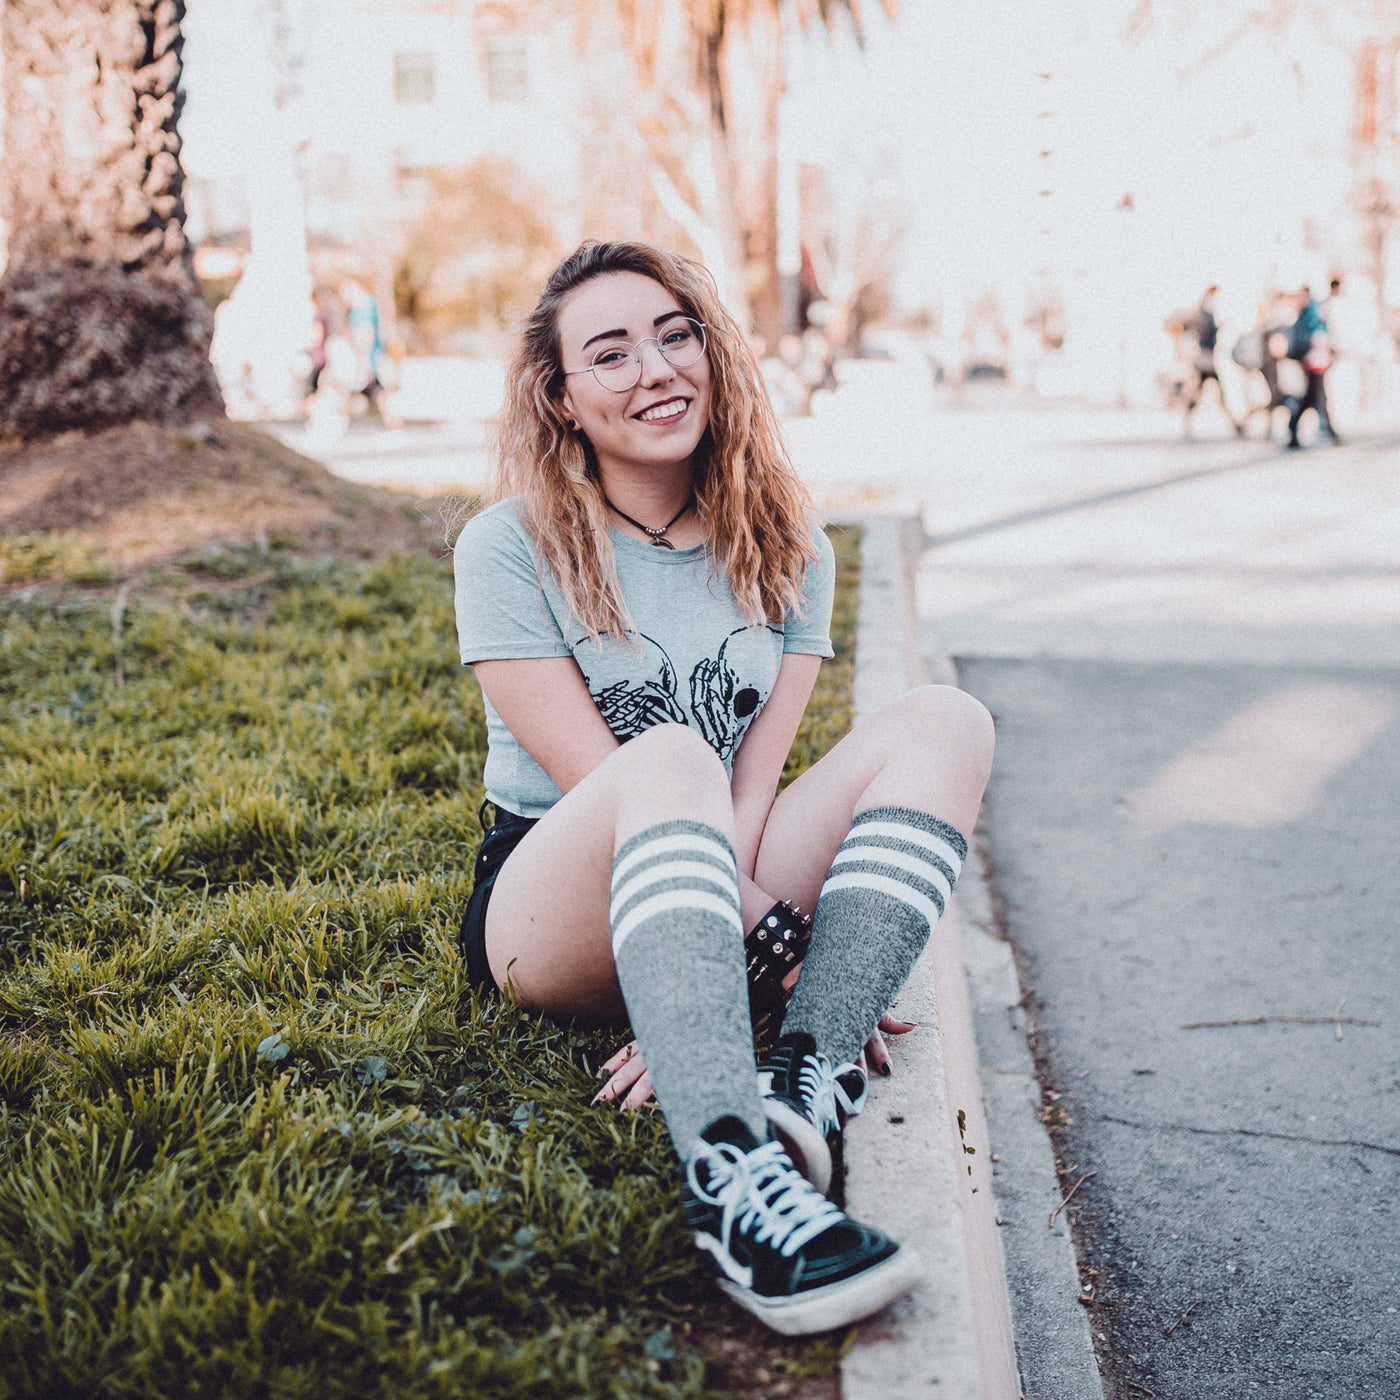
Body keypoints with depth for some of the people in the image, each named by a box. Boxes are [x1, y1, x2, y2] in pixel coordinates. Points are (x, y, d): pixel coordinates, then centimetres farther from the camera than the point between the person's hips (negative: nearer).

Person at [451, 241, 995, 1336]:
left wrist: (707, 975, -22)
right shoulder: (511, 548, -5)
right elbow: (610, 785, -15)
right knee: (671, 758, -36)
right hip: (554, 913, -4)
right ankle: (732, 1174, -52)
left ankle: (804, 1089, -35)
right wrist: (780, 939, -24)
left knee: (944, 721, -16)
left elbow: (754, 785, -6)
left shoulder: (786, 553, 6)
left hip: (724, 892, 4)